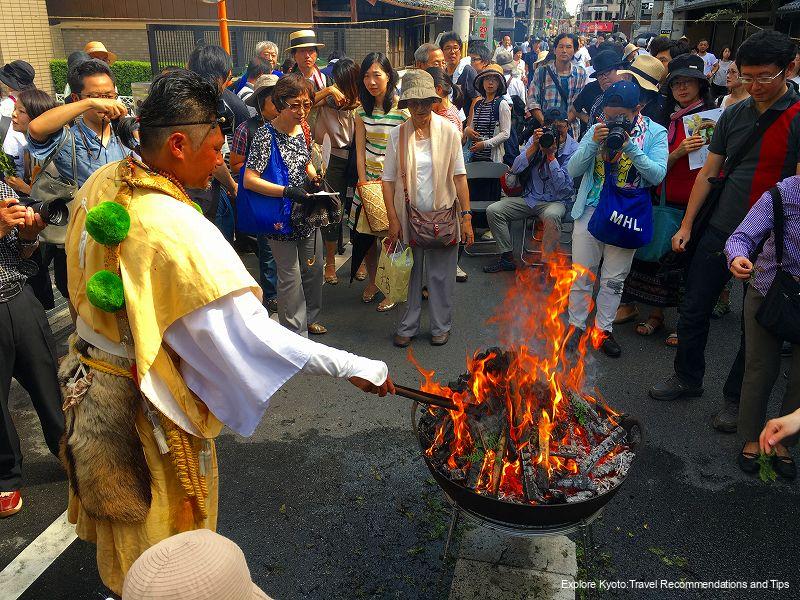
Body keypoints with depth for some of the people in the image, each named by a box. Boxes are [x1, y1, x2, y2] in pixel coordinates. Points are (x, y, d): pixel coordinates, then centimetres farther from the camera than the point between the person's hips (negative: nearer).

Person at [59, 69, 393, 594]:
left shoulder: (100, 185, -7)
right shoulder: (179, 230, -34)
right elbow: (251, 334, -36)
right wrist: (355, 368, -32)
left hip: (92, 374, 9)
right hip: (145, 403, -8)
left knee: (123, 512, 32)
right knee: (164, 524, 18)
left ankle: (124, 582, 58)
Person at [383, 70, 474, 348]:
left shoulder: (448, 131, -3)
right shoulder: (397, 135, -2)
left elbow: (459, 176, -4)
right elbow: (388, 180, -2)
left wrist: (466, 216, -9)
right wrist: (393, 221, -7)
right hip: (409, 216, 1)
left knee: (441, 275, 8)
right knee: (409, 273, 10)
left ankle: (441, 326, 25)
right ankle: (407, 327, 25)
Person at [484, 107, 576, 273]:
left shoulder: (573, 150, -9)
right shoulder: (536, 139, 2)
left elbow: (563, 187, -19)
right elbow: (515, 169, -6)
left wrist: (551, 155, -21)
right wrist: (534, 147, -17)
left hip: (555, 201, -4)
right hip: (529, 198, 4)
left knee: (552, 215, -39)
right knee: (493, 210, -13)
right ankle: (507, 258, -3)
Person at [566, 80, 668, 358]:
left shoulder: (655, 133, -5)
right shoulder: (597, 129, 0)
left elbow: (657, 175, -15)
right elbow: (573, 170, -4)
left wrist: (630, 147, -24)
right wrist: (593, 143, -19)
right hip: (591, 210, 1)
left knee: (614, 278, 9)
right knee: (582, 274, 7)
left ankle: (604, 329, 23)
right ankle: (576, 325, 22)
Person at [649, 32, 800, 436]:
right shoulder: (734, 114, 6)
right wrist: (686, 225, 9)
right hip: (719, 231, 5)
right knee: (693, 310, 11)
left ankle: (736, 398, 26)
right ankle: (688, 379, 31)